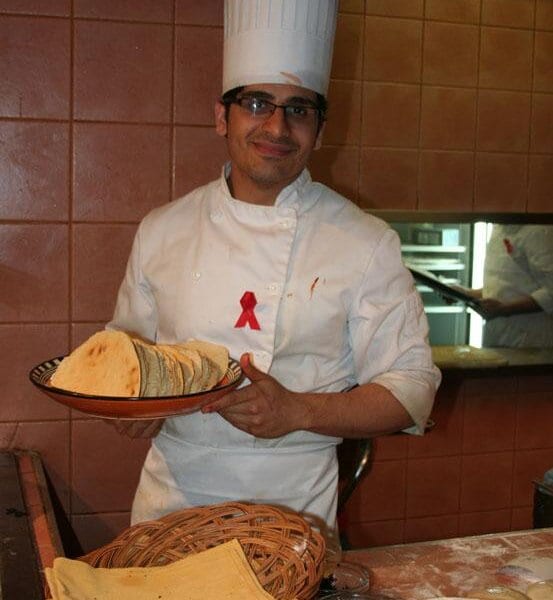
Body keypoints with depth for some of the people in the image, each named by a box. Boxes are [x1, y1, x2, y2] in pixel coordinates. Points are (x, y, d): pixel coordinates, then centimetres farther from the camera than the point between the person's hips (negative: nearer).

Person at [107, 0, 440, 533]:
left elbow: (410, 388, -7)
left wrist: (297, 412, -21)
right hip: (172, 498, 2)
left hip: (295, 509, -2)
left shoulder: (366, 243, -7)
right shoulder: (162, 231, 1)